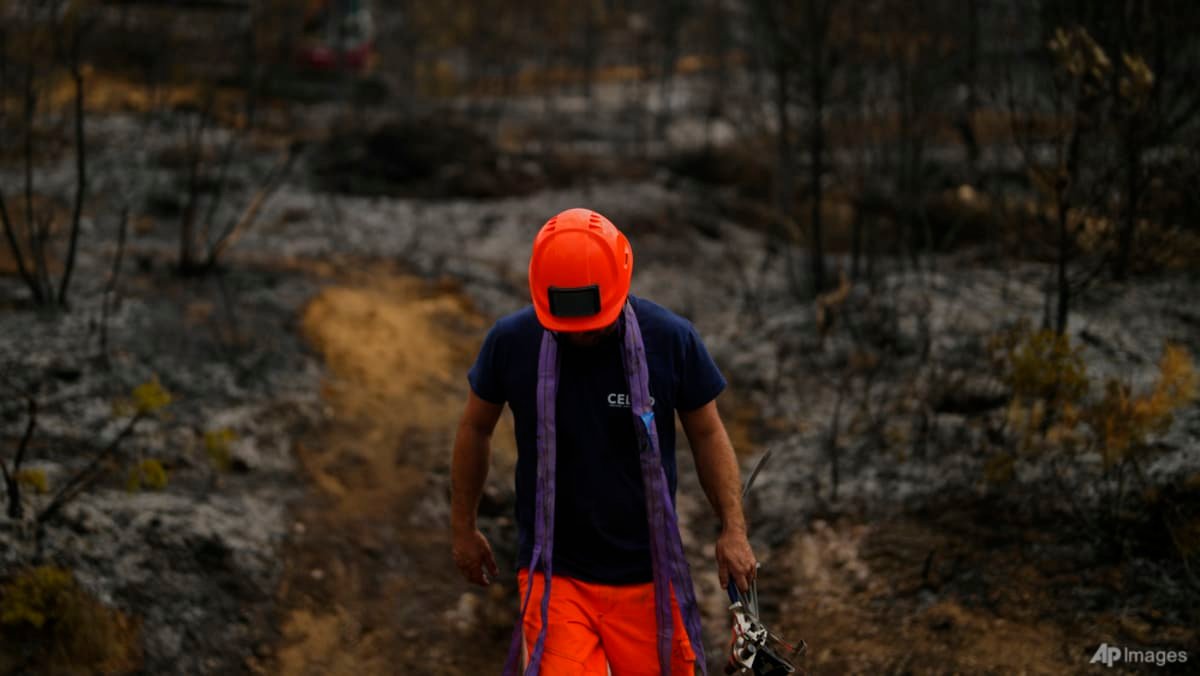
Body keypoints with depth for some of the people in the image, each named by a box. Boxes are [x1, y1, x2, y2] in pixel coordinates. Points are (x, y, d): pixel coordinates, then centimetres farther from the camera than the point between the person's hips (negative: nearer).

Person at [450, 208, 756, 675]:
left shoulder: (672, 340, -9)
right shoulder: (511, 342, -8)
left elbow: (707, 434, 4)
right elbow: (476, 430, 8)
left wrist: (733, 529, -3)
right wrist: (463, 527, 15)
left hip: (647, 579, 1)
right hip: (553, 574, -1)